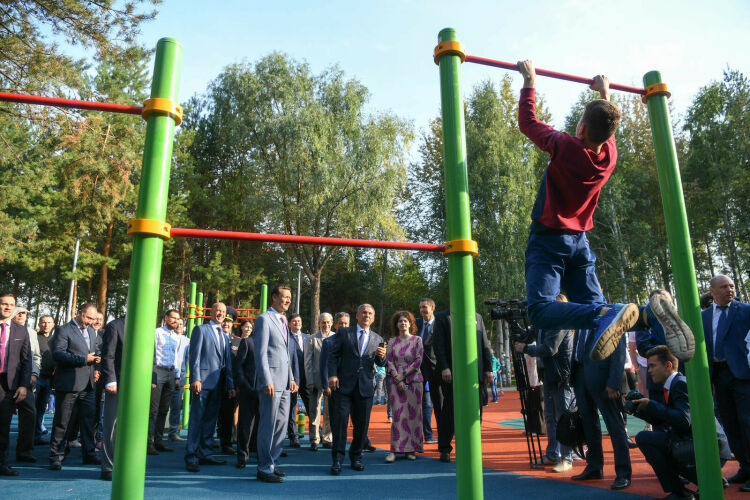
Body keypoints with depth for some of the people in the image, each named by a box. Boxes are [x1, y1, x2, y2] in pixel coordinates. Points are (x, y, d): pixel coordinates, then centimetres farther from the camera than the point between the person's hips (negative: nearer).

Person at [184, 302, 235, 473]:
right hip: (203, 381, -6)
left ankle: (206, 454, 17)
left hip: (218, 384, 6)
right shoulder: (201, 330, 3)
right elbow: (195, 356, -6)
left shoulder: (225, 337, 22)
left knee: (211, 420, 10)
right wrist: (195, 378, -16)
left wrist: (230, 385, 13)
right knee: (196, 420, -4)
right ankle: (191, 457, 1)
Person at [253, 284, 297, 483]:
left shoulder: (283, 321, 19)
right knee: (268, 425, -3)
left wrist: (291, 378, 16)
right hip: (271, 381, -9)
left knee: (281, 423, 13)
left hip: (284, 382, 9)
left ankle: (271, 462, 24)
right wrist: (267, 381, -19)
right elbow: (261, 353, -14)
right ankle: (264, 468, 7)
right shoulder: (264, 319, -8)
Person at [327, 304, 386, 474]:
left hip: (365, 387, 3)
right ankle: (337, 458, 0)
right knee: (341, 420, -9)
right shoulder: (344, 333, 7)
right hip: (344, 384, -2)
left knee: (362, 423, 6)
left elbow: (380, 364, 9)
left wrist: (382, 356, -14)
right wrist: (332, 375, -10)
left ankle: (356, 457, 22)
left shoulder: (377, 339, 14)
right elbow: (333, 355, 3)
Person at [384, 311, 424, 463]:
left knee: (413, 414, 0)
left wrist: (404, 374, -9)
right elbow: (389, 361, 4)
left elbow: (418, 361, -3)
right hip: (396, 382, 1)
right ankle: (394, 450, -2)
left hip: (414, 381, -1)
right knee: (397, 414, -4)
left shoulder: (417, 340, 4)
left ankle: (411, 449, 8)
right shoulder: (392, 342, 10)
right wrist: (397, 379, -8)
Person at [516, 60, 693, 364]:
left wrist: (530, 81, 10)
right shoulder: (610, 154, 2)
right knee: (595, 310, 7)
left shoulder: (566, 147, -15)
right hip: (580, 242, 7)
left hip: (548, 239, -6)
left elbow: (527, 122, -1)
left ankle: (611, 314, -43)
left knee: (541, 310, -20)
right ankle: (649, 314, -22)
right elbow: (605, 128, 27)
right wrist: (605, 92, 38)